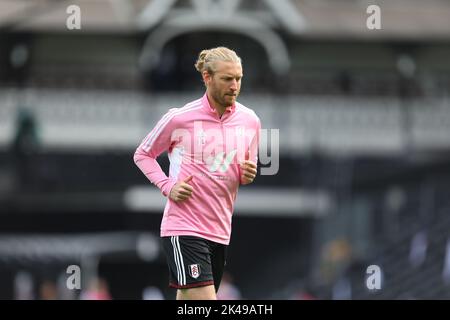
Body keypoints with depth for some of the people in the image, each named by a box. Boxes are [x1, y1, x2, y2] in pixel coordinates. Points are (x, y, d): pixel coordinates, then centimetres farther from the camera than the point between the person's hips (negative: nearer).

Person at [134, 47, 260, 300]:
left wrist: (248, 175, -3)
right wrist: (168, 186, -8)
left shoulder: (250, 120, 7)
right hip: (183, 229, -6)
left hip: (220, 230, 6)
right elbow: (143, 155, 7)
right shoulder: (180, 118, -7)